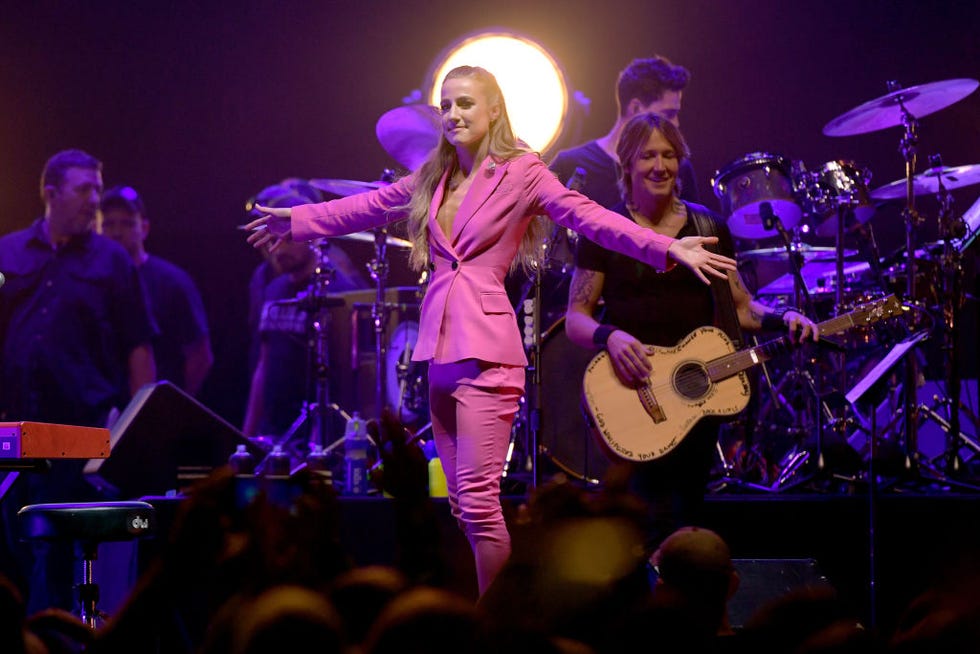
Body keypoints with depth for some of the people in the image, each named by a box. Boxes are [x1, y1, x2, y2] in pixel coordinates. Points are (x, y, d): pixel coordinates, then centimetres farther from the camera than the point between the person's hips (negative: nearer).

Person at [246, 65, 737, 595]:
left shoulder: (521, 172, -3)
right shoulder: (433, 179, 16)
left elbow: (589, 217, -12)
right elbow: (366, 207, 28)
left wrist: (668, 249, -24)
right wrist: (297, 221, 34)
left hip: (485, 352, -7)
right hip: (440, 352, 7)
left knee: (478, 499, -12)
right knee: (462, 503, 7)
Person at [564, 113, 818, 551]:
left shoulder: (706, 227, 10)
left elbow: (740, 306, 13)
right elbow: (575, 319, -1)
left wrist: (782, 317, -6)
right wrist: (610, 337, -21)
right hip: (634, 389, -4)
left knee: (688, 518, 8)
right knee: (660, 523, -18)